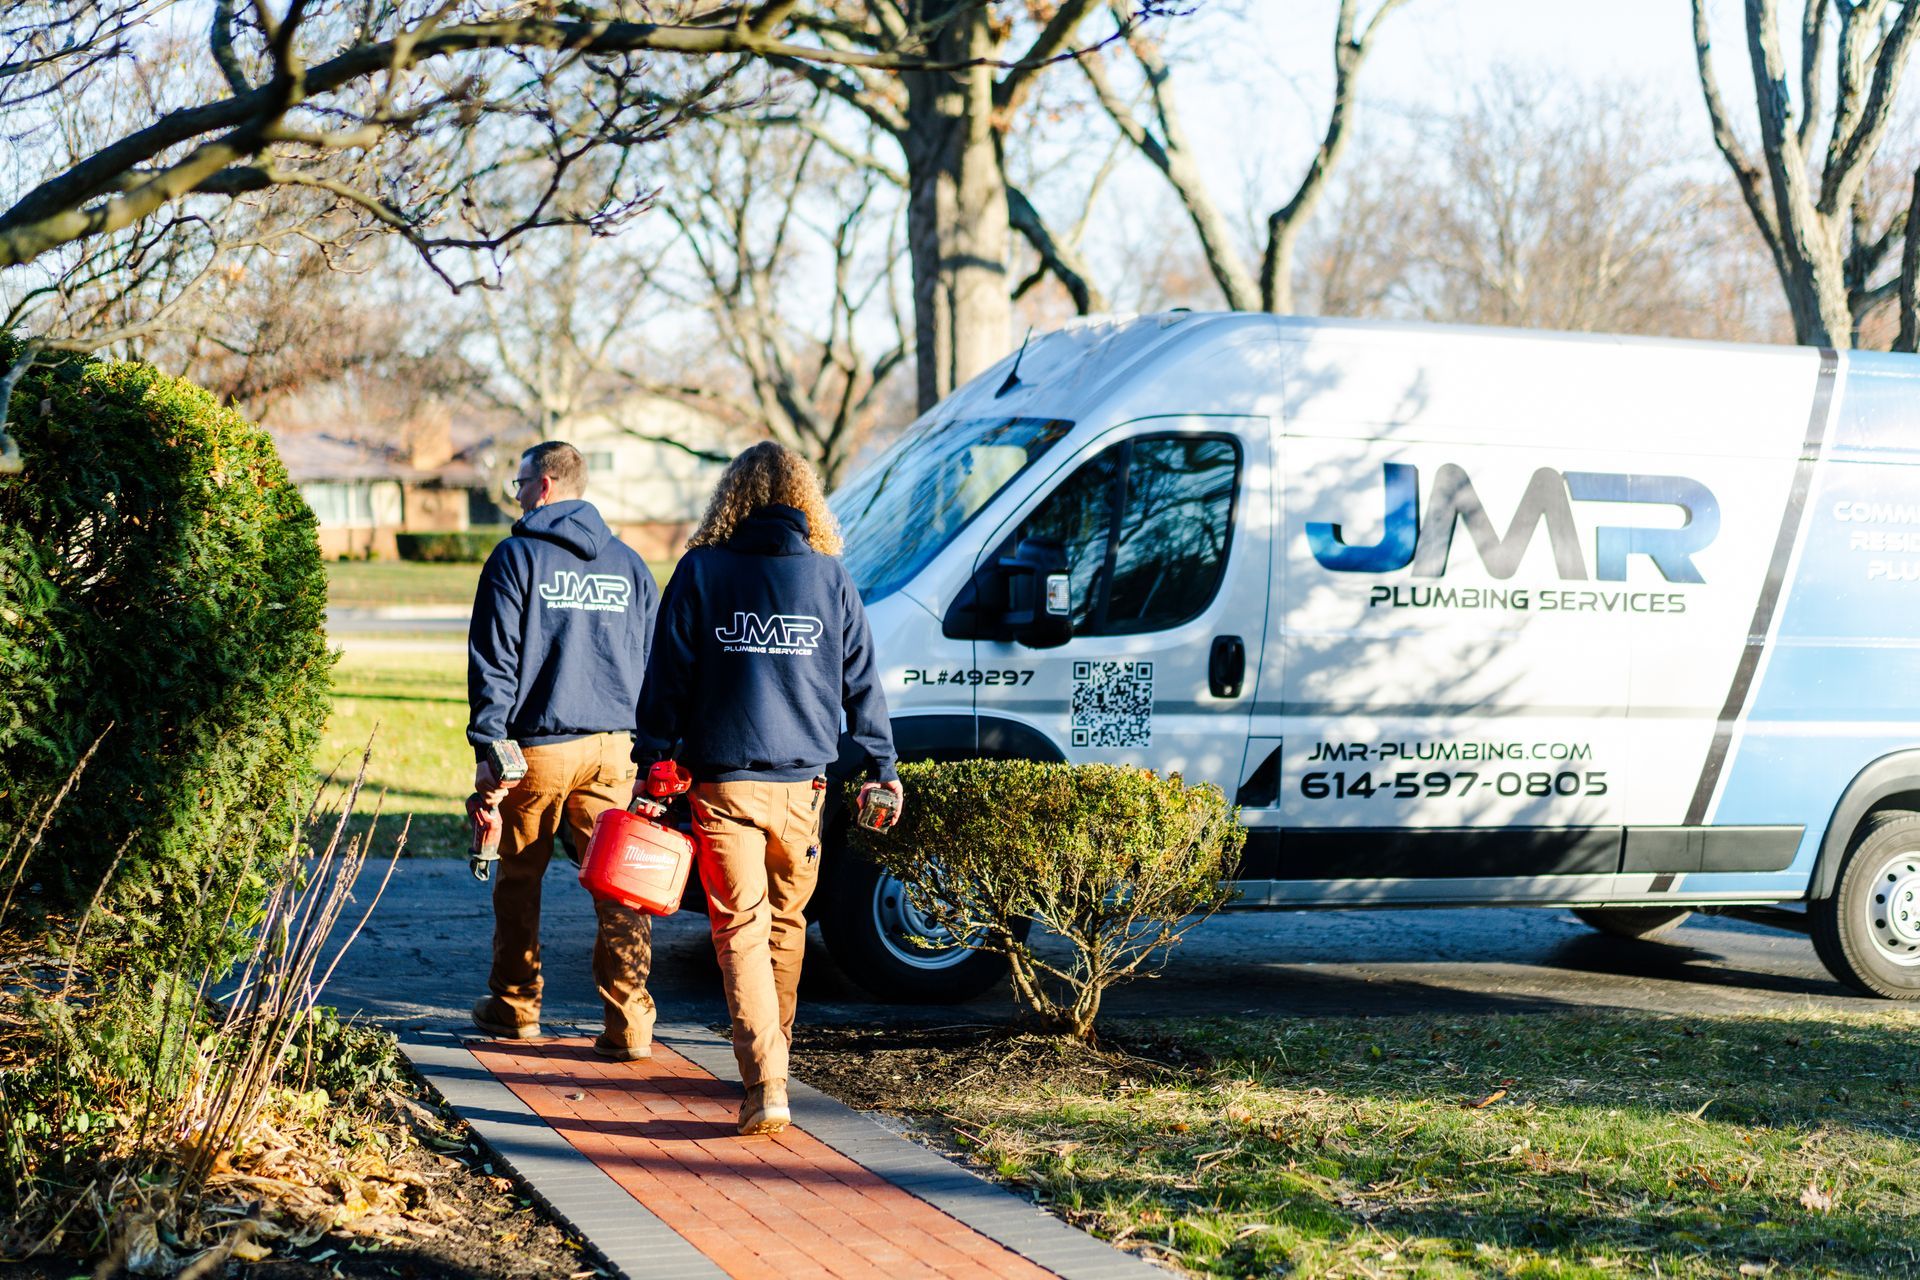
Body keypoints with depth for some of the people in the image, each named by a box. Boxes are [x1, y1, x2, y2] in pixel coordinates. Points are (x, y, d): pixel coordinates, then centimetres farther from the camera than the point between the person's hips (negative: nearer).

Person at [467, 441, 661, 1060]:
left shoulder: (518, 557, -3)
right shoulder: (628, 564, 12)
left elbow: (494, 659, -8)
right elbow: (655, 663, 15)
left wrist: (487, 747, -6)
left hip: (538, 747, -3)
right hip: (613, 749, 3)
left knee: (519, 881, 13)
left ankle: (514, 1008, 25)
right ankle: (630, 1024, -7)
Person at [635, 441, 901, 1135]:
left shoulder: (700, 572, 0)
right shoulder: (830, 577, 5)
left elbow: (667, 678, 0)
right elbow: (860, 681, 9)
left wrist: (651, 763, 5)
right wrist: (882, 765, 17)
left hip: (723, 781, -2)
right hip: (801, 782, 2)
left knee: (740, 927, -3)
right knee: (786, 922, 18)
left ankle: (764, 1083, -15)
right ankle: (773, 1060, 31)